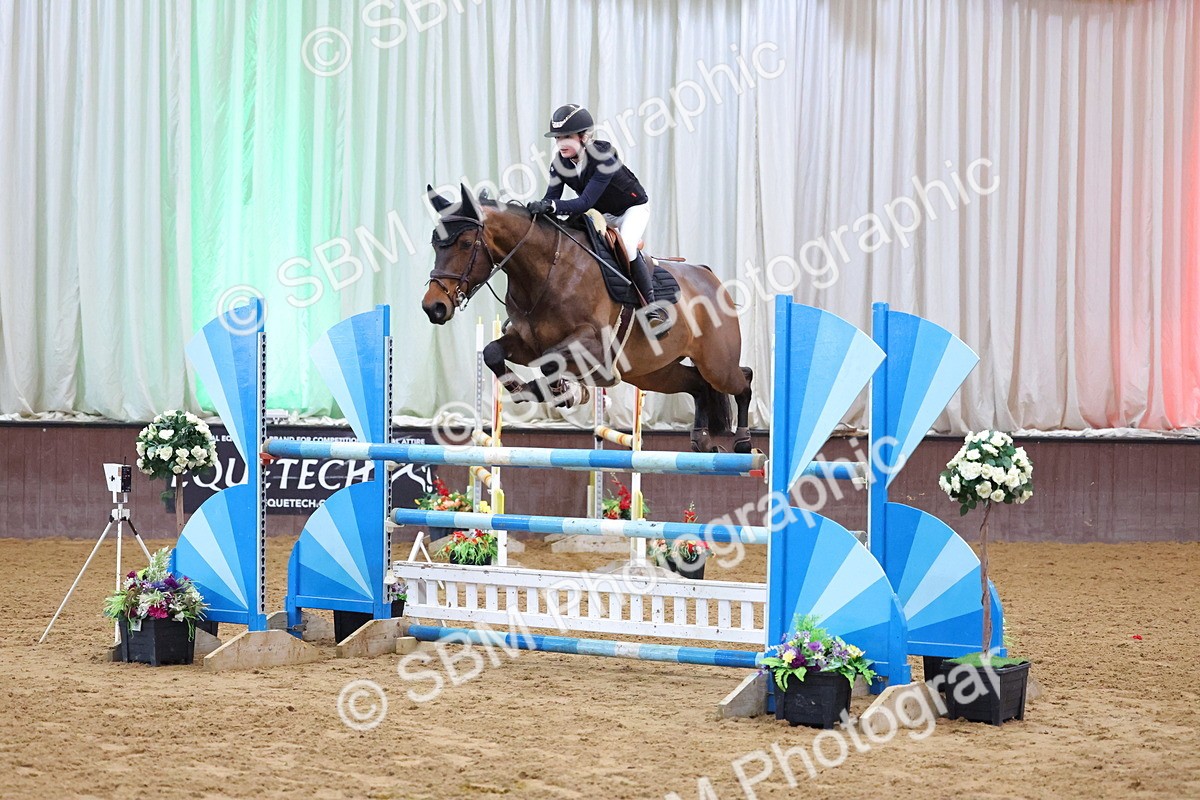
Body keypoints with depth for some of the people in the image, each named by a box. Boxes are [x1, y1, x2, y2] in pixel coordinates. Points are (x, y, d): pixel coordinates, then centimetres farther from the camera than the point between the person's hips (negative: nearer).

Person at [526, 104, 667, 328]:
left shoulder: (604, 156, -35)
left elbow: (585, 202, -43)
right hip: (601, 214, 7)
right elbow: (550, 202, -18)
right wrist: (535, 209, -40)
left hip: (633, 207, -7)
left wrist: (551, 206, -57)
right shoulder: (559, 164, -17)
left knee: (626, 246, -31)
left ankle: (653, 308, -23)